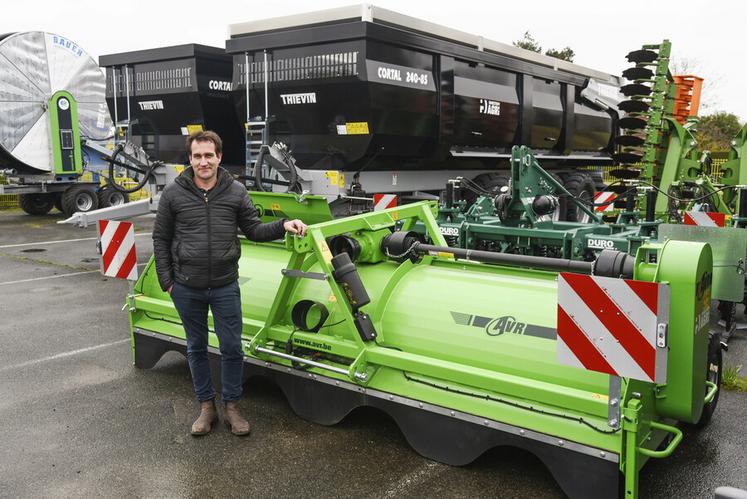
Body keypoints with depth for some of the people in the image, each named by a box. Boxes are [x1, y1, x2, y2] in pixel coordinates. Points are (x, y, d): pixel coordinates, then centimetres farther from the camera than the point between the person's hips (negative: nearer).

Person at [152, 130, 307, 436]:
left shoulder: (236, 192, -1)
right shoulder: (173, 194, -3)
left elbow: (254, 230, 6)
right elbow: (160, 239, 4)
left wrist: (283, 226, -12)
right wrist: (166, 281, 0)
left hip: (225, 287, 0)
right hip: (187, 289, 0)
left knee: (232, 348, 5)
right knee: (196, 348, 13)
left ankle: (231, 407, 23)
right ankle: (206, 406, 29)